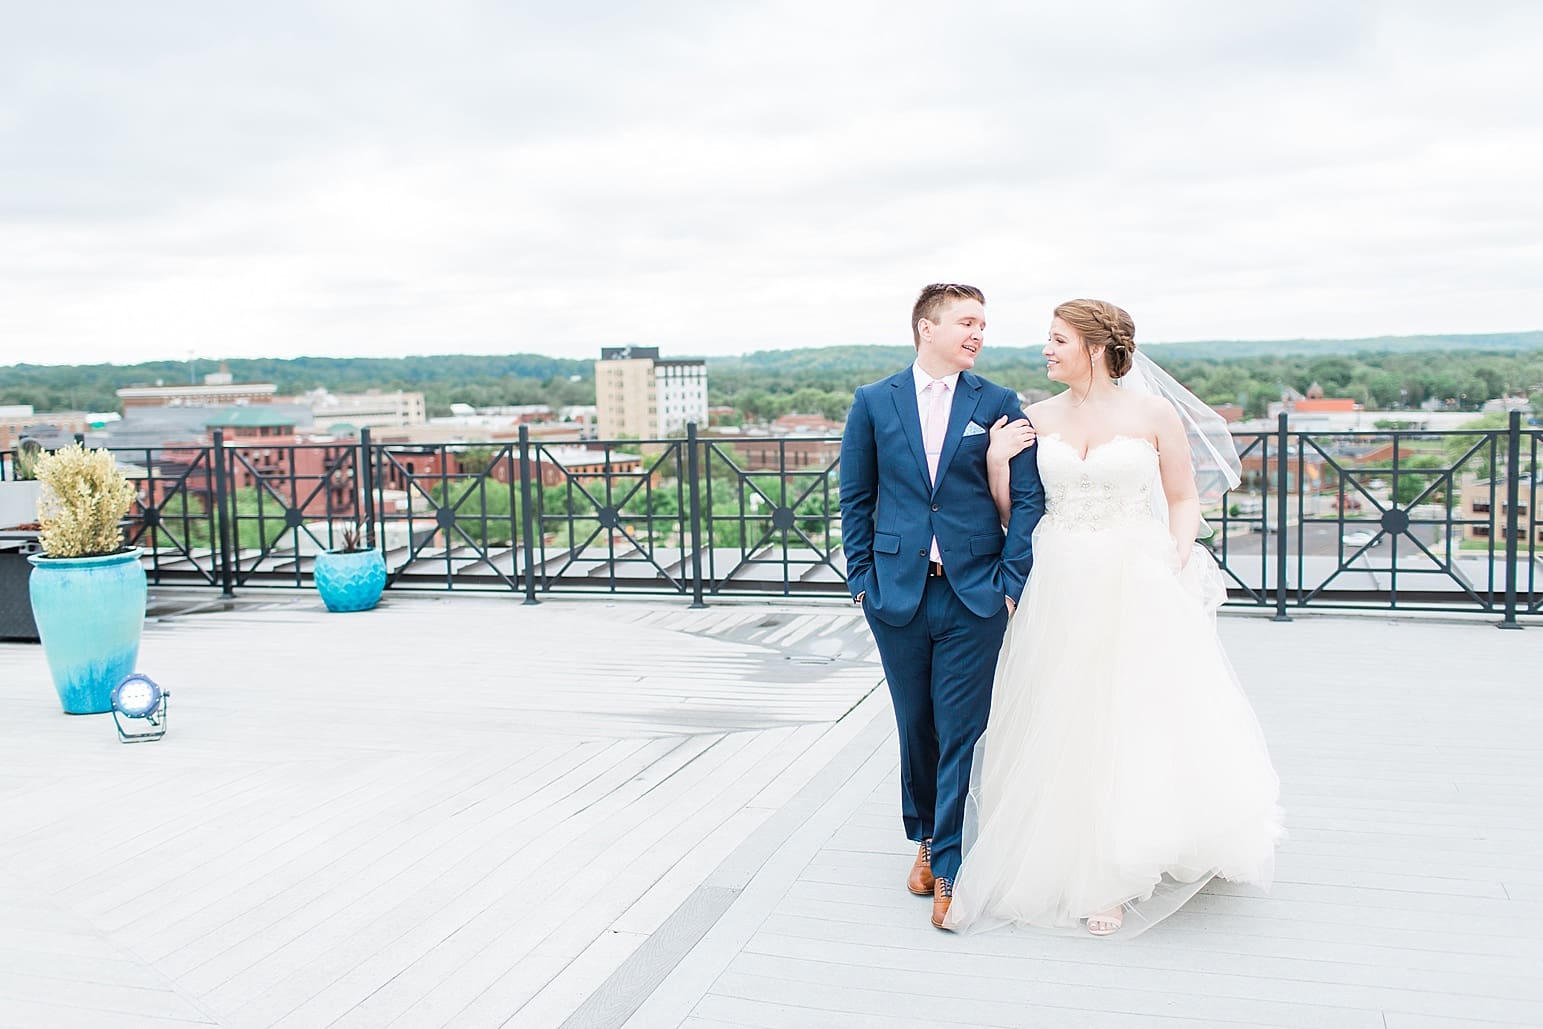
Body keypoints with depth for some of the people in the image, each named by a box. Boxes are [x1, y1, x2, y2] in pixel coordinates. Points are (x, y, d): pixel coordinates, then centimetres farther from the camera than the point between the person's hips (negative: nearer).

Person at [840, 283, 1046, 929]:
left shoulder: (999, 405, 3)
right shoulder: (873, 403, 5)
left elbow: (1027, 499, 1)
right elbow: (855, 498, 8)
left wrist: (1012, 582, -6)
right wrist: (861, 578, 3)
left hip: (975, 596, -1)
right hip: (898, 592, 1)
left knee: (963, 735, -1)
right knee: (916, 727, 14)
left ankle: (951, 869, 7)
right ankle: (924, 838, 33)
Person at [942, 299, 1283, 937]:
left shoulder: (1154, 414, -2)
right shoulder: (1038, 419, 6)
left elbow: (1183, 499, 5)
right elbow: (1013, 514, 8)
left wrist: (1177, 561, -10)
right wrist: (996, 462, -7)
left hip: (1136, 590, -2)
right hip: (1059, 590, 3)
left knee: (1134, 726, 0)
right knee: (1056, 731, 8)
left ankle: (1111, 878, 15)